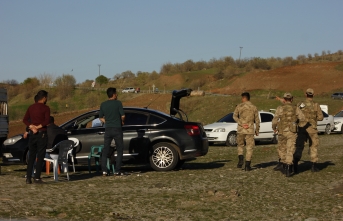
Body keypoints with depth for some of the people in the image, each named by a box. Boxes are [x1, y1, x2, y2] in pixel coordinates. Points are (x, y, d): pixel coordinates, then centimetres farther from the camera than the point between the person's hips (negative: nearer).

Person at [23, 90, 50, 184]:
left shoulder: (31, 107, 10)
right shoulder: (45, 108, -7)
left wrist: (32, 127, -8)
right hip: (41, 134, -5)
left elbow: (25, 119, 3)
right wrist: (38, 126, -11)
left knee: (31, 157, 9)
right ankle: (37, 178, -4)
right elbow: (47, 121, -18)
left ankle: (28, 178, 6)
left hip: (32, 134, 5)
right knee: (40, 157, -1)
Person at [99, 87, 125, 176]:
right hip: (117, 129, -3)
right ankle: (117, 171, 1)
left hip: (107, 129, 3)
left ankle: (104, 170, 2)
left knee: (105, 151, 8)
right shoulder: (118, 103, -7)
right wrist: (122, 122, 10)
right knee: (119, 150, 6)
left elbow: (101, 118, 9)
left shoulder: (103, 104, 5)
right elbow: (123, 116, -9)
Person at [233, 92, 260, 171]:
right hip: (250, 130, 0)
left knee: (240, 145, 18)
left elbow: (234, 116, -10)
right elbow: (257, 120, 6)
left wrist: (241, 124, -13)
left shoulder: (239, 106, 1)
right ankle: (247, 165, 0)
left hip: (240, 129, 0)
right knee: (249, 147, 5)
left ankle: (240, 160, -2)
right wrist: (257, 130, 15)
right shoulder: (254, 107, 4)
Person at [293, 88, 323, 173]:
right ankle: (314, 166, 13)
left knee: (299, 147, 4)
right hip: (312, 128, -2)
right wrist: (314, 118, 11)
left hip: (301, 128, 2)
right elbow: (320, 117, -5)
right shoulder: (316, 105, -6)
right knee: (314, 147, 13)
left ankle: (295, 165, -11)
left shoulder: (300, 104, 1)